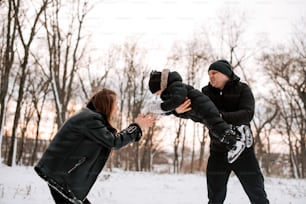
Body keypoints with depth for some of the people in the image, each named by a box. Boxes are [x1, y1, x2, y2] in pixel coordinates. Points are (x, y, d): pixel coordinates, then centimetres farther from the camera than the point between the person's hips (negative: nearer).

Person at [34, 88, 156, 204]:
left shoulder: (91, 117, 13)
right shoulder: (90, 119, -19)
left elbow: (111, 137, 17)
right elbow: (113, 142, -20)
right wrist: (137, 127, -9)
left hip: (64, 173, 11)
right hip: (60, 175, -11)